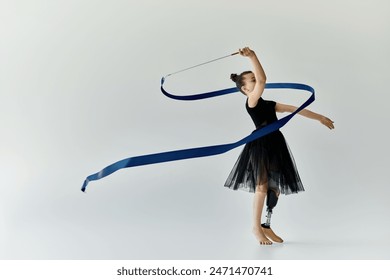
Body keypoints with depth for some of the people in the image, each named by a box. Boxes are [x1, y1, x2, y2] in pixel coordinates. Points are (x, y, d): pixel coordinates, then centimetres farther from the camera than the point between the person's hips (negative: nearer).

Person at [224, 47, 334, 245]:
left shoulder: (269, 104, 18)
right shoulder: (251, 102, -6)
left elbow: (295, 109, 21)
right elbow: (262, 80, -23)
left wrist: (320, 118, 23)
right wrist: (253, 57, -32)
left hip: (276, 145, 8)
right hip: (260, 146, -8)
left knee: (276, 187, 7)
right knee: (262, 185, -10)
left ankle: (266, 226, 17)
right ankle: (256, 227, 0)